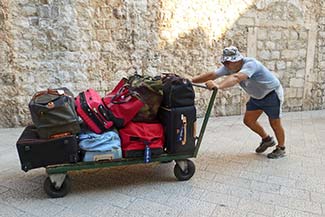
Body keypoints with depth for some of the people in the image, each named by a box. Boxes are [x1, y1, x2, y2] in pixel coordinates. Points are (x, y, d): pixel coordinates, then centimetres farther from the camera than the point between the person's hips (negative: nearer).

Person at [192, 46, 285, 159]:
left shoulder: (250, 64, -36)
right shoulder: (229, 67, -14)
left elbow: (236, 78, -56)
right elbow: (212, 75, -22)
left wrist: (218, 85, -71)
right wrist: (191, 80, -32)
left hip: (272, 94, -7)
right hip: (256, 96, 7)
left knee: (274, 123, 3)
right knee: (248, 120, 6)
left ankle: (281, 148, 27)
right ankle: (267, 139, 31)